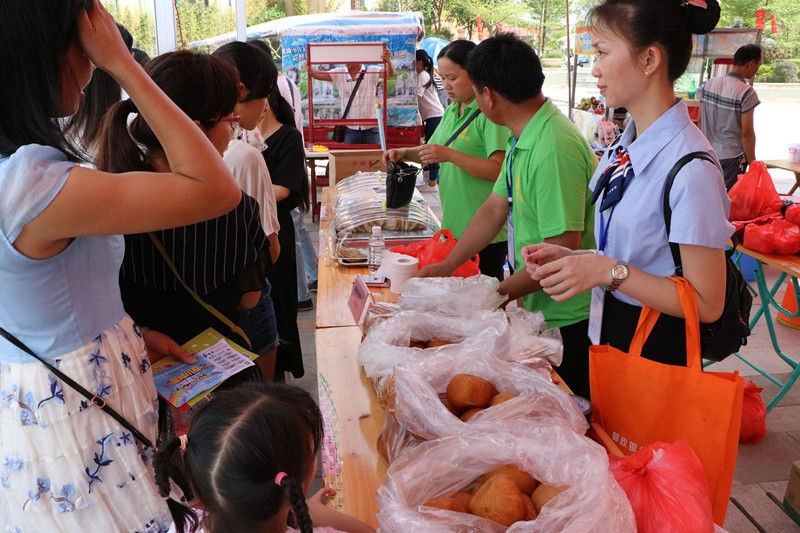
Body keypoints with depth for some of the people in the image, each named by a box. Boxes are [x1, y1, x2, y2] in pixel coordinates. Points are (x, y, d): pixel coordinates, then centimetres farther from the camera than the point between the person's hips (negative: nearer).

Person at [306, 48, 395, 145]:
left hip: (371, 130, -2)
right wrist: (310, 68, -28)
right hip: (350, 130, 2)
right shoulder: (339, 74, 3)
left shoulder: (372, 72, -5)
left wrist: (388, 61, -41)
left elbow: (390, 73, -19)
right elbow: (319, 75, -6)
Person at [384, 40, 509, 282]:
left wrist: (450, 155, -26)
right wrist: (405, 153, 3)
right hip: (453, 227, 8)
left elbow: (500, 169, -23)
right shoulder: (452, 111, 12)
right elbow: (432, 151, 22)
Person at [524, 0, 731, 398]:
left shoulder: (689, 167, -23)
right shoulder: (625, 149, 2)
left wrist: (609, 271, -26)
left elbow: (706, 304, -21)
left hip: (658, 350, -8)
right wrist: (574, 259, -5)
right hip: (609, 332, 8)